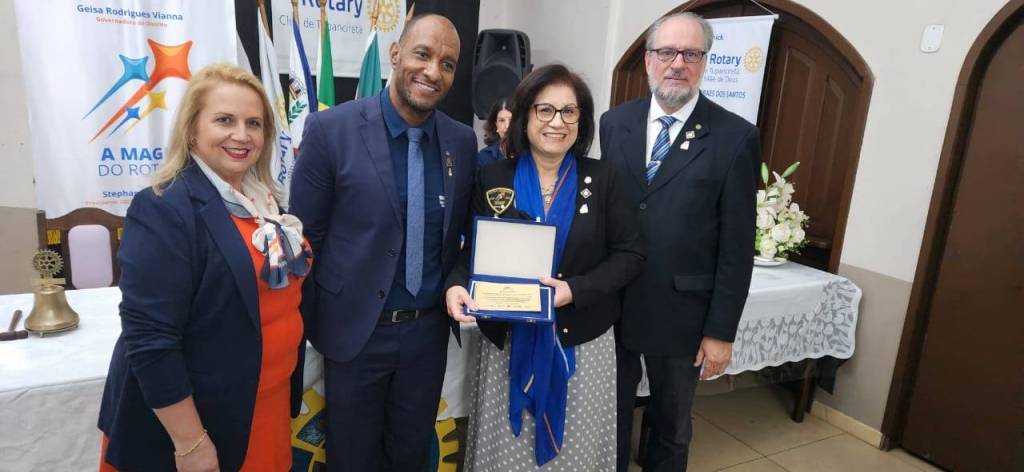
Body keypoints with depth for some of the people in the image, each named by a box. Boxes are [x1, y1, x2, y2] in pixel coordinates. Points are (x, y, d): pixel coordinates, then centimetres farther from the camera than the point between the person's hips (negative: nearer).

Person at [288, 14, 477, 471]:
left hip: (429, 330, 3)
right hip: (356, 329, -3)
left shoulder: (462, 141, -1)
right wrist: (312, 323, -4)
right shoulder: (330, 129, -13)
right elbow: (305, 236, -7)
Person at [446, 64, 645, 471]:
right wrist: (457, 284, -19)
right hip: (509, 340, 1)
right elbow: (472, 251, 3)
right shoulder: (492, 179, -1)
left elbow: (630, 254, -4)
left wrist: (575, 289, -18)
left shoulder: (602, 180, -3)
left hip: (582, 341, 0)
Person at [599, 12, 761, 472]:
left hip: (679, 313, -2)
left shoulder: (735, 137, -8)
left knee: (672, 426, 20)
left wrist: (721, 331, -8)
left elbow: (737, 246, -8)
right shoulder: (614, 123, 2)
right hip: (609, 306, 2)